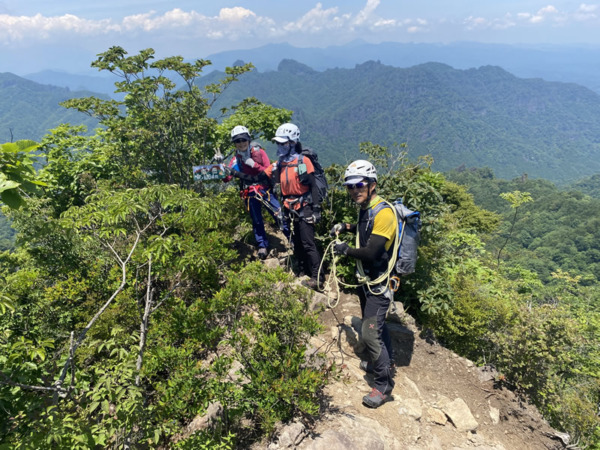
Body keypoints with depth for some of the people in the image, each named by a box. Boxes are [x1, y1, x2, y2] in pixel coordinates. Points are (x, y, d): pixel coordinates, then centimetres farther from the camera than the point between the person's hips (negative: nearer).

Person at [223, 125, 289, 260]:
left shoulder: (259, 152, -2)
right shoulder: (236, 159, 2)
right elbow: (227, 178, -5)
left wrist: (254, 165, -19)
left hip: (265, 190, -2)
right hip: (249, 194, 2)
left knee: (280, 216, -5)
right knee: (257, 222, 11)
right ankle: (262, 246, 27)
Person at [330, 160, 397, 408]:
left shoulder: (383, 213, -26)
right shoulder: (365, 208, 4)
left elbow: (370, 253, -30)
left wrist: (346, 250, -14)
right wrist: (346, 227, 10)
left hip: (380, 282, -9)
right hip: (367, 278, 10)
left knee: (370, 333, -8)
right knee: (375, 323, 24)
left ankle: (384, 385, 10)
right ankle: (385, 361, 46)